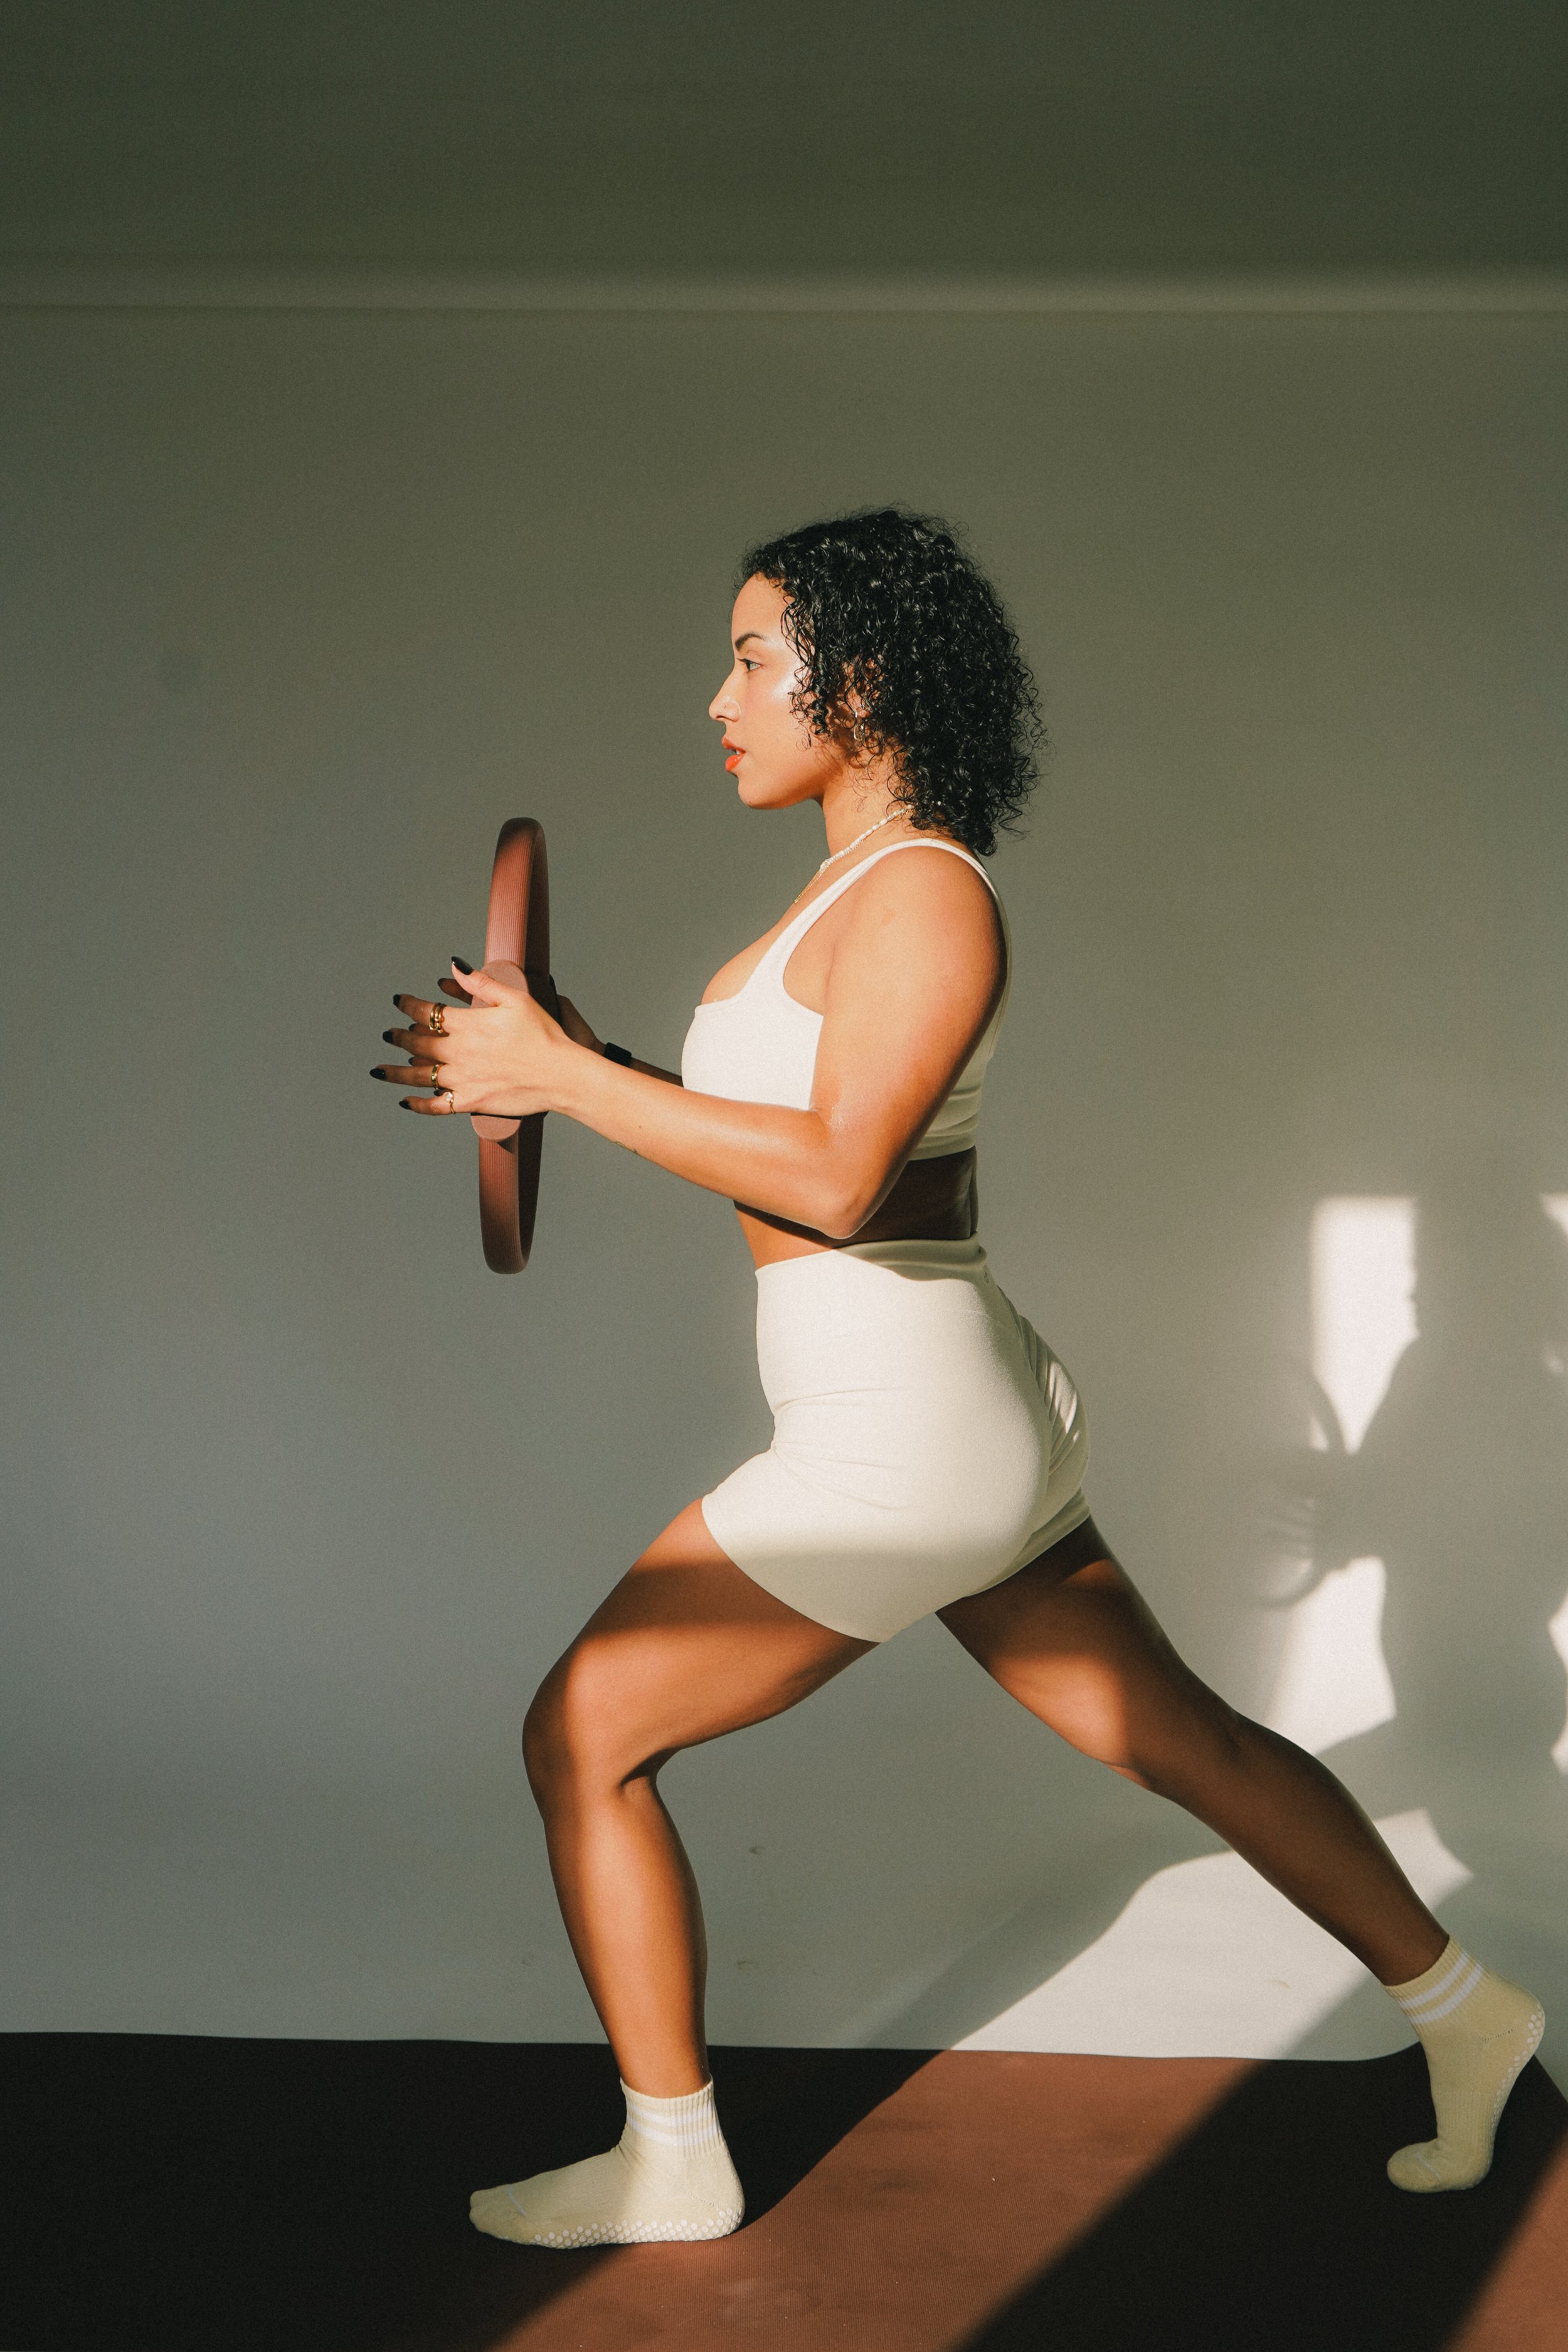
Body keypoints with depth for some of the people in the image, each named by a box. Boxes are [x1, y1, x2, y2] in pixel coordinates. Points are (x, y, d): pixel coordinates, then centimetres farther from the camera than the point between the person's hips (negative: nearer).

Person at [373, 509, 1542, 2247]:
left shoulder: (927, 895, -16)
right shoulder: (862, 889, 13)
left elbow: (835, 1178, -26)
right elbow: (784, 1136, 17)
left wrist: (563, 1073, -21)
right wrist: (560, 1068, 9)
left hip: (897, 1440, -10)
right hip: (960, 1421, 10)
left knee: (580, 1733, 2)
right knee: (1177, 1734, 20)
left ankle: (670, 2164, 17)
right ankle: (1462, 2013, 35)